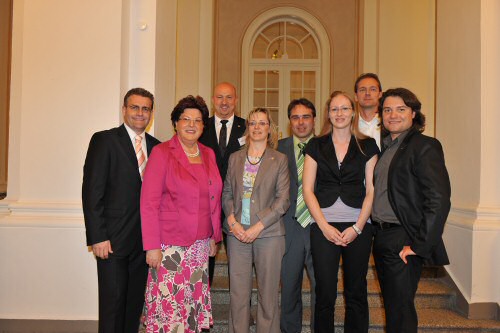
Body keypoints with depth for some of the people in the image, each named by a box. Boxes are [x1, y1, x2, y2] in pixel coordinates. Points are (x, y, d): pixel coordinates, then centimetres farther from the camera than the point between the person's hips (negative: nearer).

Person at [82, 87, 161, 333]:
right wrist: (97, 237, -14)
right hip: (113, 239, -5)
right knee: (113, 301, 2)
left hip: (144, 239, 5)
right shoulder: (104, 140, -4)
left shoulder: (156, 147, 10)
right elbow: (91, 192, -9)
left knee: (135, 302, 14)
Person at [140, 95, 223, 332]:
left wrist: (214, 236, 13)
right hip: (169, 246, -5)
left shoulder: (208, 154, 11)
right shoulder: (162, 153, -5)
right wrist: (152, 246, -13)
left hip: (200, 245, 5)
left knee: (194, 306, 10)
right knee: (168, 306, -1)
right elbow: (149, 202, -9)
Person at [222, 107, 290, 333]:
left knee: (268, 294, 3)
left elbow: (283, 199, -3)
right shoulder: (235, 158, 12)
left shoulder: (279, 160, 3)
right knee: (238, 293, 5)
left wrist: (258, 226, -11)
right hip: (237, 232, 2)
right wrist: (232, 221, -6)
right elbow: (227, 193, 10)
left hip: (268, 233, -2)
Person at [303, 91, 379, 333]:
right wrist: (324, 225, -7)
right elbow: (307, 189, 3)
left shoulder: (367, 146, 8)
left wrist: (357, 227, -7)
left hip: (358, 226, 0)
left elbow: (371, 190, 3)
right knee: (325, 292, 2)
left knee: (356, 293, 8)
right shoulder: (316, 146, 8)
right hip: (323, 225, 0)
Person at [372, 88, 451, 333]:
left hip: (403, 240, -7)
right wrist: (376, 233, 10)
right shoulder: (385, 148, 14)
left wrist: (420, 245, -19)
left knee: (400, 310, 1)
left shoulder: (425, 146, -10)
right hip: (381, 237, 7)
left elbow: (439, 199, -18)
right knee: (391, 306, 17)